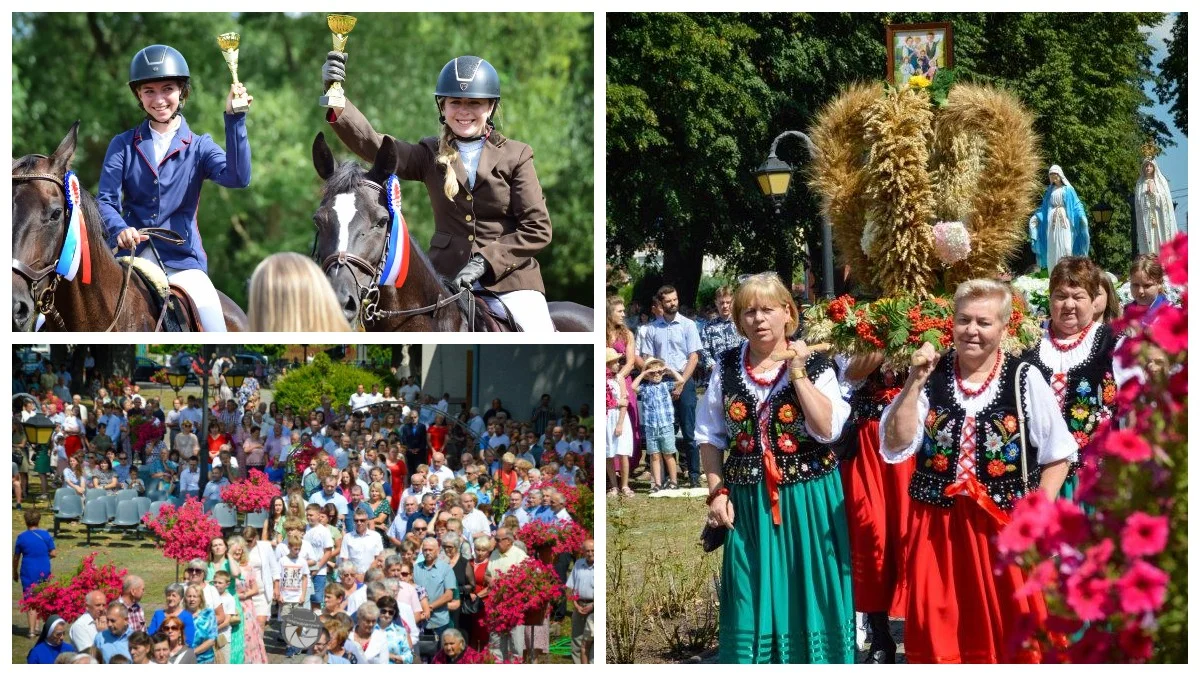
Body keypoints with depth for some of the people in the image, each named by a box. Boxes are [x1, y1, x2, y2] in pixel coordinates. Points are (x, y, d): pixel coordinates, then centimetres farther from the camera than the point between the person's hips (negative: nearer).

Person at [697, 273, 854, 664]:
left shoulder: (815, 366, -4)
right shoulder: (726, 368, 3)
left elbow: (827, 430, -17)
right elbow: (710, 437, 9)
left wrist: (798, 371, -16)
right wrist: (717, 492, 0)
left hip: (807, 499, -2)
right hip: (749, 501, 2)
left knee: (808, 594, 5)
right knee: (752, 598, 5)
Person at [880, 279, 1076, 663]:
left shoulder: (1024, 379, -4)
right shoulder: (931, 377, 1)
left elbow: (1057, 455, 3)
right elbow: (896, 446, -6)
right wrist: (915, 382, -12)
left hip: (1005, 528, -2)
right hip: (937, 528, 2)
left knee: (1011, 639, 7)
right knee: (939, 641, 9)